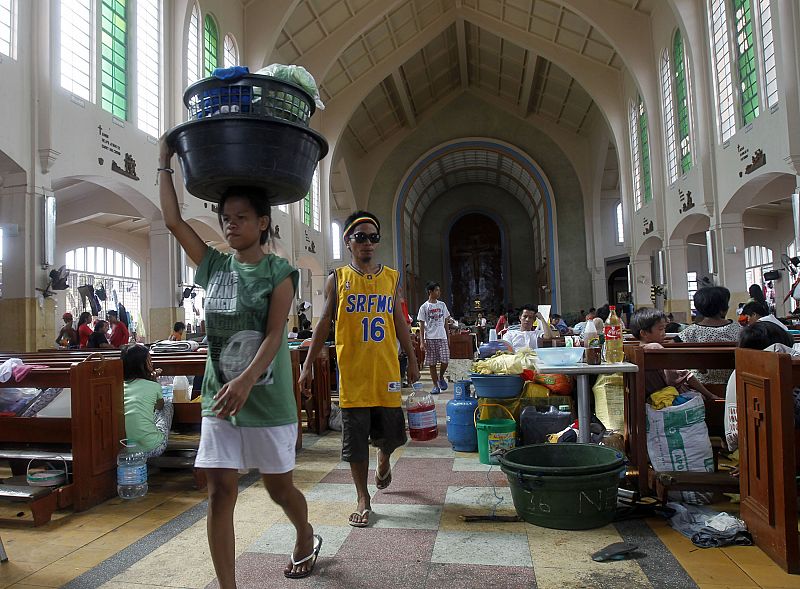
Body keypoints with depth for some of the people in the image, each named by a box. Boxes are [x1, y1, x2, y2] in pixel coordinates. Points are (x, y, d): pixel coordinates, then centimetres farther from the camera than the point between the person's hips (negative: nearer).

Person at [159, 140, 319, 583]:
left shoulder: (278, 272, -7)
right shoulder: (214, 265, 7)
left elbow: (274, 335, -17)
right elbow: (173, 221, 6)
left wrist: (246, 380, -30)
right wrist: (164, 163, 7)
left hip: (267, 398, -4)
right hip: (219, 397, 4)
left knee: (278, 487, 13)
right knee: (219, 492, 1)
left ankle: (306, 538, 44)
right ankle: (226, 585, 13)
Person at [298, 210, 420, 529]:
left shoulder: (391, 277, 7)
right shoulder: (337, 280, 1)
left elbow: (399, 321, 13)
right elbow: (324, 324, 3)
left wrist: (412, 360, 13)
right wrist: (307, 365, -1)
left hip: (386, 370, 2)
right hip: (352, 371, -2)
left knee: (391, 432, 10)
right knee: (355, 437, 3)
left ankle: (383, 461, 45)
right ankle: (363, 499, 19)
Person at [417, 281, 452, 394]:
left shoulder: (442, 305, 10)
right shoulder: (424, 307, 0)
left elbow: (446, 322, 15)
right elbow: (421, 325, -1)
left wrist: (448, 337, 11)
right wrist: (422, 341, -7)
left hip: (442, 337, 2)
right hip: (430, 338, -2)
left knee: (445, 361, -8)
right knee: (432, 363, 1)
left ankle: (441, 377, 20)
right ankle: (435, 385, 12)